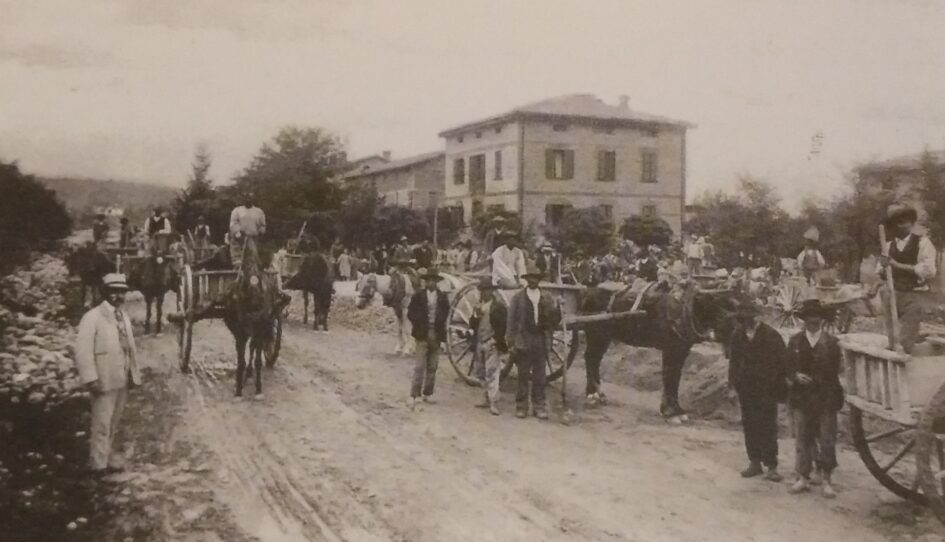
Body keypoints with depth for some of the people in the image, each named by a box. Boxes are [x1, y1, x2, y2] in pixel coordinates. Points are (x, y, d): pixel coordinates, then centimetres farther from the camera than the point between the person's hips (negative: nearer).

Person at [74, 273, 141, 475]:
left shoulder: (124, 317, 13)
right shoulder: (92, 317, -10)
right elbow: (83, 350, -15)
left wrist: (134, 373, 9)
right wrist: (91, 379, -20)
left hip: (122, 379, 7)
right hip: (104, 379, -7)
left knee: (113, 422, 15)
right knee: (102, 423, -2)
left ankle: (106, 456, 28)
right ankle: (99, 464, 8)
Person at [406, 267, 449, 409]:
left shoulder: (443, 298, 5)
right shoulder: (418, 296, -2)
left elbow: (445, 314, 7)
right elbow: (411, 313, -1)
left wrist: (438, 329, -5)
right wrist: (421, 326, -8)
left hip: (436, 335, 3)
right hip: (422, 334, -3)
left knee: (432, 367, 9)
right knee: (420, 366, -7)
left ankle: (427, 393, 19)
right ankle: (414, 395, -6)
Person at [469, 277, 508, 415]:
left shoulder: (498, 305, -5)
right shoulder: (479, 305, 16)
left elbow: (502, 325, -7)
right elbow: (472, 325, 13)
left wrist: (497, 341, -13)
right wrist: (475, 316, -6)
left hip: (492, 343, -7)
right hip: (480, 343, 7)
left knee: (492, 373, -11)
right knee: (481, 372, 10)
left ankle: (493, 404, -12)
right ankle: (487, 398, 20)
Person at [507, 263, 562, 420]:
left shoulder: (547, 297, 6)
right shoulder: (517, 297, -1)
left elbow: (554, 322, 4)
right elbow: (511, 321, -1)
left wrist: (555, 311, -18)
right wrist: (511, 343, -6)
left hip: (541, 341, 2)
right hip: (523, 342, -2)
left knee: (539, 376, 7)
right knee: (523, 376, 6)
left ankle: (539, 406, 15)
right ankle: (521, 406, 15)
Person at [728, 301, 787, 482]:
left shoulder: (771, 336, -11)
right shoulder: (738, 335, 3)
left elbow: (781, 363, -8)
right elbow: (733, 360, 11)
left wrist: (780, 389, -9)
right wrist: (733, 384, 7)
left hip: (766, 390, -4)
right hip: (745, 389, 4)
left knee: (767, 428, -1)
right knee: (749, 426, 10)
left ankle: (771, 466, 8)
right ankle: (754, 462, 21)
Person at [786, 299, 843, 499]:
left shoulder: (831, 342, 2)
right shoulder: (795, 341, 8)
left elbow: (835, 371, 3)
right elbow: (788, 368, 9)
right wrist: (796, 376, -11)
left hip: (826, 399, -2)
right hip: (801, 398, 2)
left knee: (827, 439, 1)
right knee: (802, 439, 5)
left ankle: (825, 479, 9)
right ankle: (803, 477, 14)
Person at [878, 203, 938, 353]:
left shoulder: (923, 243, -3)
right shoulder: (888, 246, 11)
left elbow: (928, 271, -15)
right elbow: (882, 274, 10)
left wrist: (897, 265, -19)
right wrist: (884, 268, -14)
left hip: (915, 296, -4)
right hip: (892, 295, 5)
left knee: (905, 342, -11)